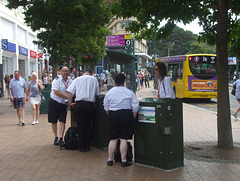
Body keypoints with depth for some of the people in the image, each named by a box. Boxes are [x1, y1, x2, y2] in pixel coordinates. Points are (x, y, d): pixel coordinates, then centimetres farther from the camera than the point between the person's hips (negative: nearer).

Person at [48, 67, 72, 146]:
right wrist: (67, 96, -24)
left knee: (62, 121, -4)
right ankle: (56, 138, 17)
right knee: (54, 121, 5)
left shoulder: (70, 81, 2)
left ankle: (61, 139, -2)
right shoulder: (57, 80, -12)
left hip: (63, 103, 3)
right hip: (54, 102, -3)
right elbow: (56, 92, -21)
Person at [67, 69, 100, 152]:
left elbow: (70, 92, 2)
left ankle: (82, 147, 10)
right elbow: (97, 94, 12)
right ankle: (87, 146, 17)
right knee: (88, 125, 14)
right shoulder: (94, 79, 11)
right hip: (90, 104, 1)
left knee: (81, 126, 6)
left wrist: (70, 102, 8)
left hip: (79, 104, -1)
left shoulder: (77, 79, 10)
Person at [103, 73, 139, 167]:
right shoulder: (130, 92, -3)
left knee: (113, 139, 9)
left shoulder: (109, 92, 2)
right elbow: (135, 108, -2)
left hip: (113, 116, 2)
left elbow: (106, 108, 9)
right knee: (123, 139, 2)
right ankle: (123, 161, 6)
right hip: (126, 116, -2)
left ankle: (110, 160, 15)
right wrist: (132, 118, 9)